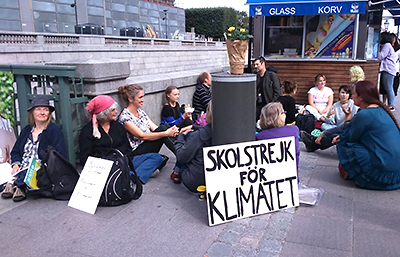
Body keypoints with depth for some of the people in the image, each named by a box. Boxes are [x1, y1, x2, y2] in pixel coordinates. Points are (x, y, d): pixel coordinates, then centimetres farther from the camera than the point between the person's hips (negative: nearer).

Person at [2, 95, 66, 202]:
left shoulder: (54, 130, -1)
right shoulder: (26, 130, 18)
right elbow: (15, 152, 20)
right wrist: (16, 165, -3)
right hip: (22, 170, 6)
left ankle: (14, 184, -27)